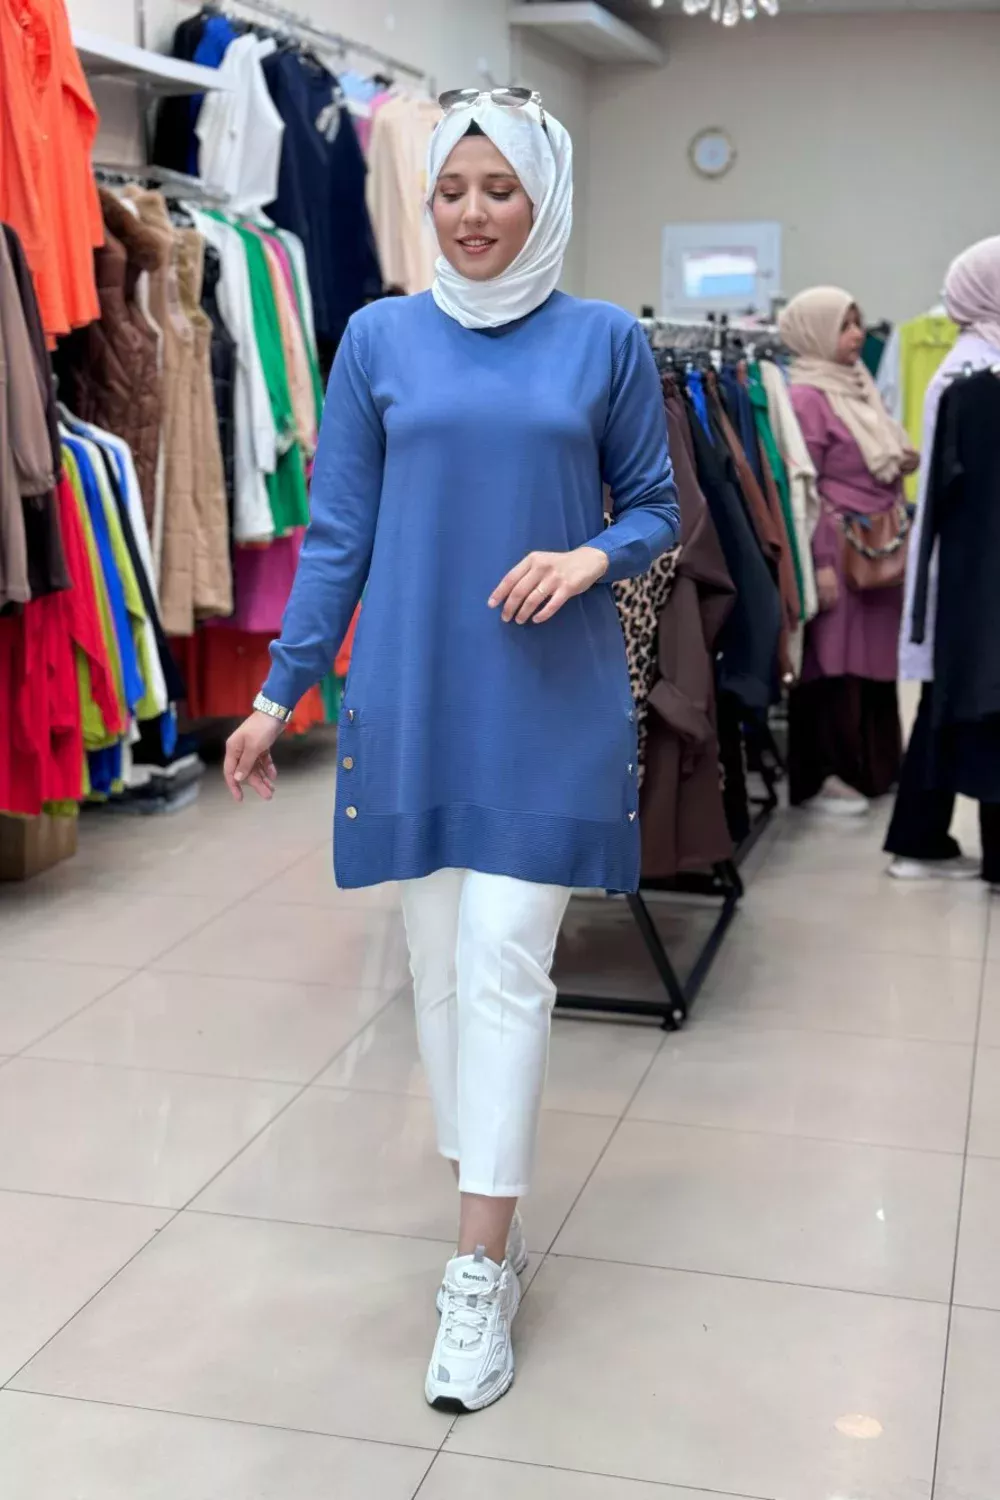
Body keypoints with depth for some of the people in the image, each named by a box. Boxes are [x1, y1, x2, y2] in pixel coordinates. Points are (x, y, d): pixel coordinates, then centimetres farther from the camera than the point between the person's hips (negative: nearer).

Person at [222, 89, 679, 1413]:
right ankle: (492, 1215, 24)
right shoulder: (380, 339, 4)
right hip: (412, 702, 2)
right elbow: (338, 533, 6)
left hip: (548, 705, -2)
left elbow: (655, 508, 8)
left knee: (505, 964, -6)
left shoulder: (607, 343, 1)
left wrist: (592, 558, -14)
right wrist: (280, 693, 4)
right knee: (440, 962, 7)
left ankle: (481, 1274, 0)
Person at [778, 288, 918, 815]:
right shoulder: (806, 396, -13)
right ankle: (820, 778, 8)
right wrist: (820, 562, -20)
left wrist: (903, 462, 6)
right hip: (839, 548, -9)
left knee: (875, 656, 13)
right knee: (833, 659, -2)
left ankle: (873, 767, 24)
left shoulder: (857, 383, 13)